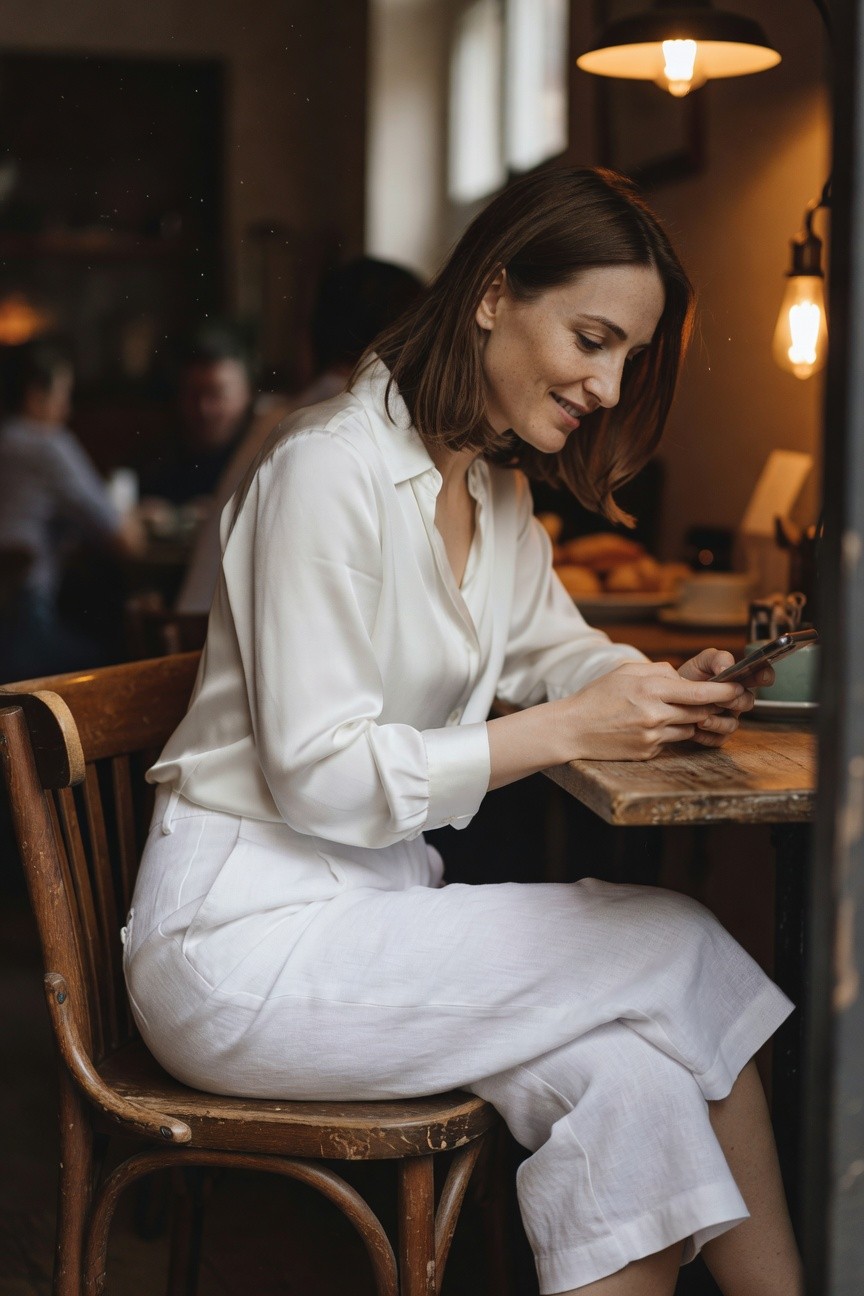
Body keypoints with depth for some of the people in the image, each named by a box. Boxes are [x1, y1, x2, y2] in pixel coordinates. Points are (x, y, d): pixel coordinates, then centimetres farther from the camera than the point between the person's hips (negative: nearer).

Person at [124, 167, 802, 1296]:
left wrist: (662, 690, 1)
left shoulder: (496, 491, 10)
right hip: (247, 936, -8)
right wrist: (567, 730, -22)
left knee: (627, 1080, -18)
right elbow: (317, 774, -20)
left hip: (372, 902, 8)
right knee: (681, 948, -15)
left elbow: (551, 646, 23)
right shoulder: (332, 470, -18)